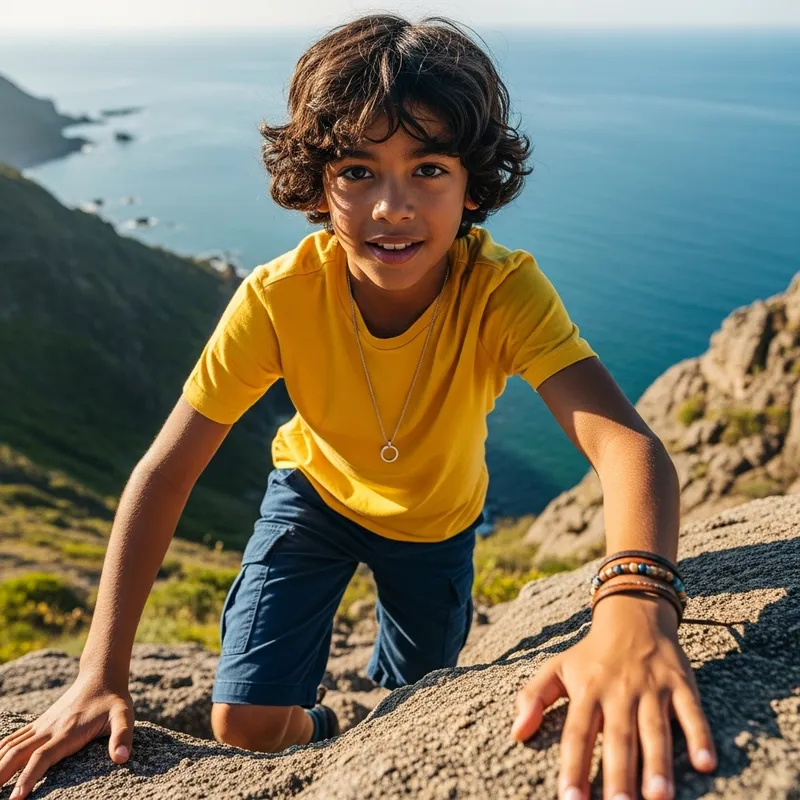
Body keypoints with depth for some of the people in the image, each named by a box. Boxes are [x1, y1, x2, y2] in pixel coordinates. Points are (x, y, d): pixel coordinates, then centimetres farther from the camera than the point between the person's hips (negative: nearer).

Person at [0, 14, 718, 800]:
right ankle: (329, 736, 27)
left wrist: (635, 604, -69)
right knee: (245, 723, -11)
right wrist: (100, 676, -31)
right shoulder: (278, 298, -33)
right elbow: (164, 472, -28)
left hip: (439, 519, 1)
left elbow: (627, 444, -48)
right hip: (316, 492, 0)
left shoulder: (505, 291, -35)